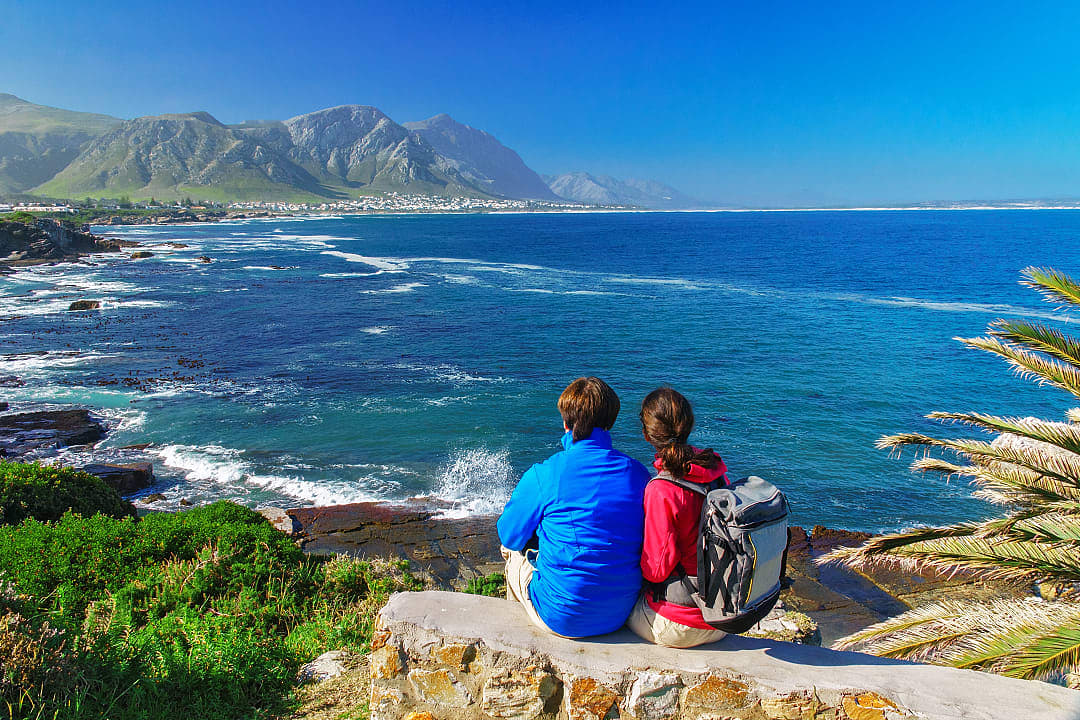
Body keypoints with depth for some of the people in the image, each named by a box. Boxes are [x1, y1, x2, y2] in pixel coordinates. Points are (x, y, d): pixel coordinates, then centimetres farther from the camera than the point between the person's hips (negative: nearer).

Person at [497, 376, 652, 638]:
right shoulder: (639, 474, -7)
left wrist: (516, 502, 17)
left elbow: (510, 536, -3)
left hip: (561, 618, -4)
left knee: (514, 552, 25)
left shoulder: (542, 474, -17)